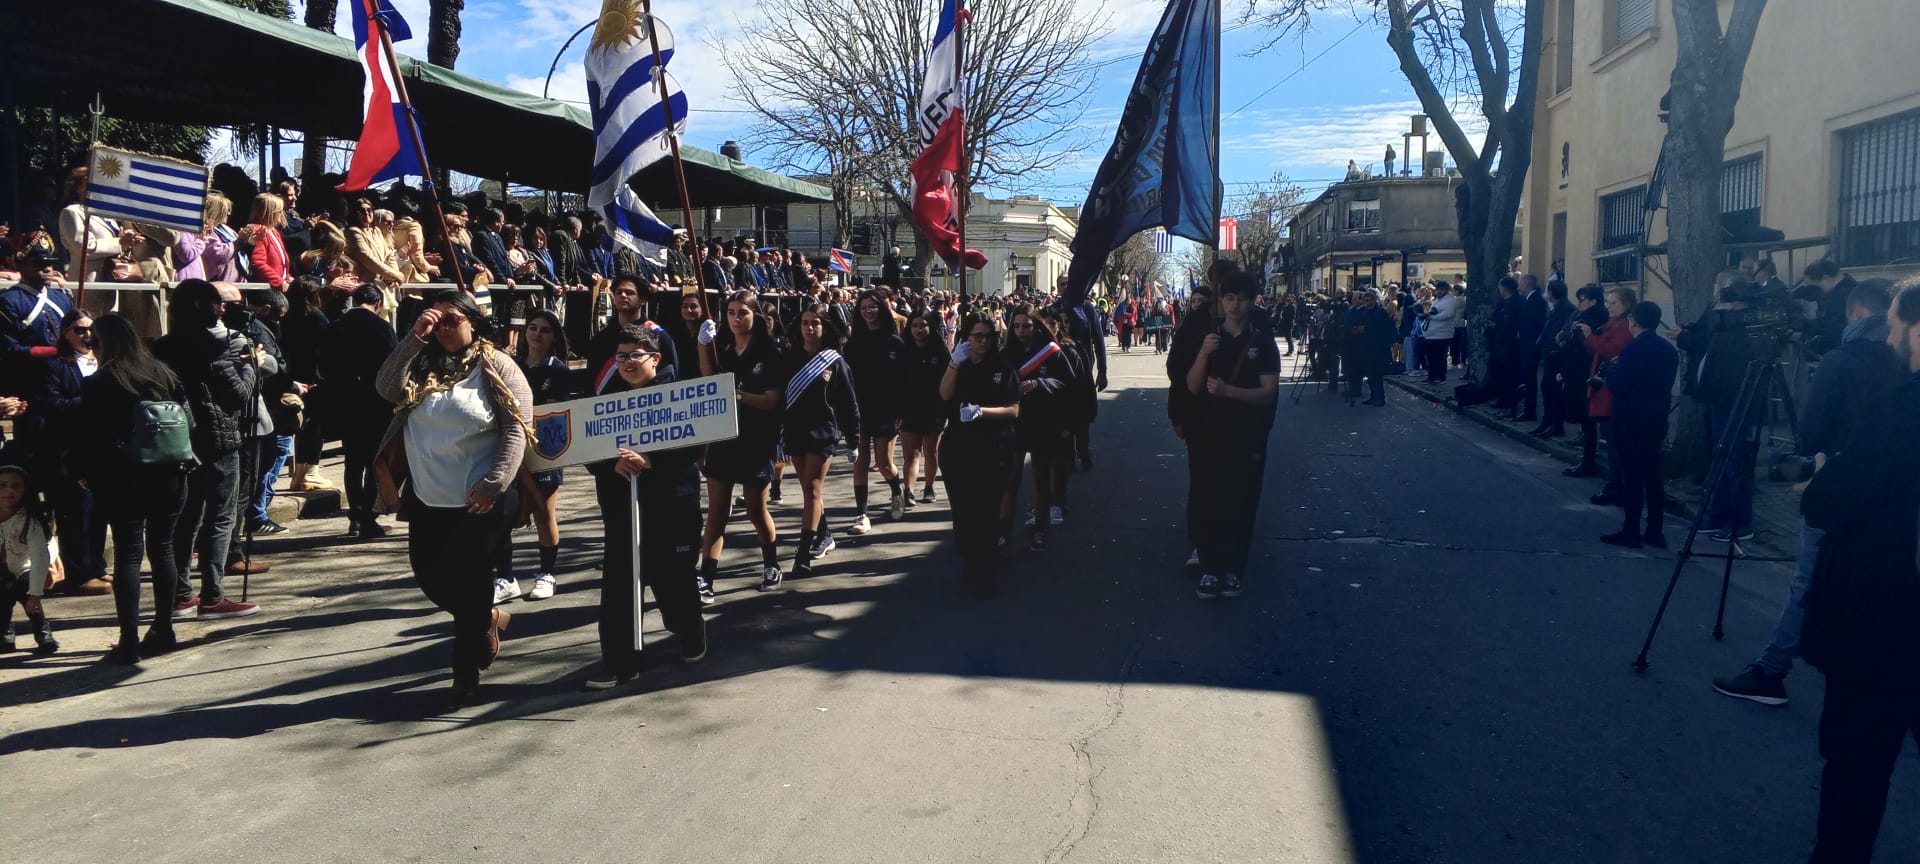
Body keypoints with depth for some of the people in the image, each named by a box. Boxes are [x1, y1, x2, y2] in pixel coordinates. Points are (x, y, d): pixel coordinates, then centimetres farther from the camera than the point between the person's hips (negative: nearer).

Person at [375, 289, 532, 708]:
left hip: (481, 500, -5)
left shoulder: (497, 368, -6)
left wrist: (493, 485, -21)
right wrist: (415, 338, -13)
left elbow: (516, 430, -12)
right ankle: (487, 617, 39)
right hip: (427, 499, 6)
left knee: (466, 581, 1)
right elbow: (387, 388, -9)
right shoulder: (423, 365, 8)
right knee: (430, 578, 12)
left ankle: (466, 671, 16)